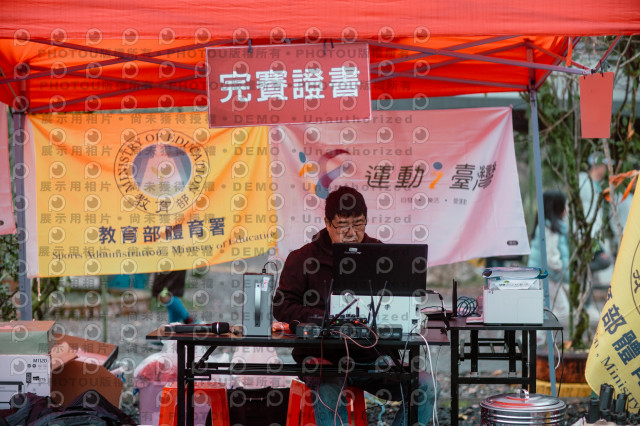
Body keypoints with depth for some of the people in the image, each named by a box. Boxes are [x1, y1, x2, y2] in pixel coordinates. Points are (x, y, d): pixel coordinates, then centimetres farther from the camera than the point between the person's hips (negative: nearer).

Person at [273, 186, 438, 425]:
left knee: (425, 388, -17)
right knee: (328, 396, -36)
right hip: (321, 357, -3)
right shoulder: (302, 259, 1)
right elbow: (282, 307, -3)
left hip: (370, 358, 4)